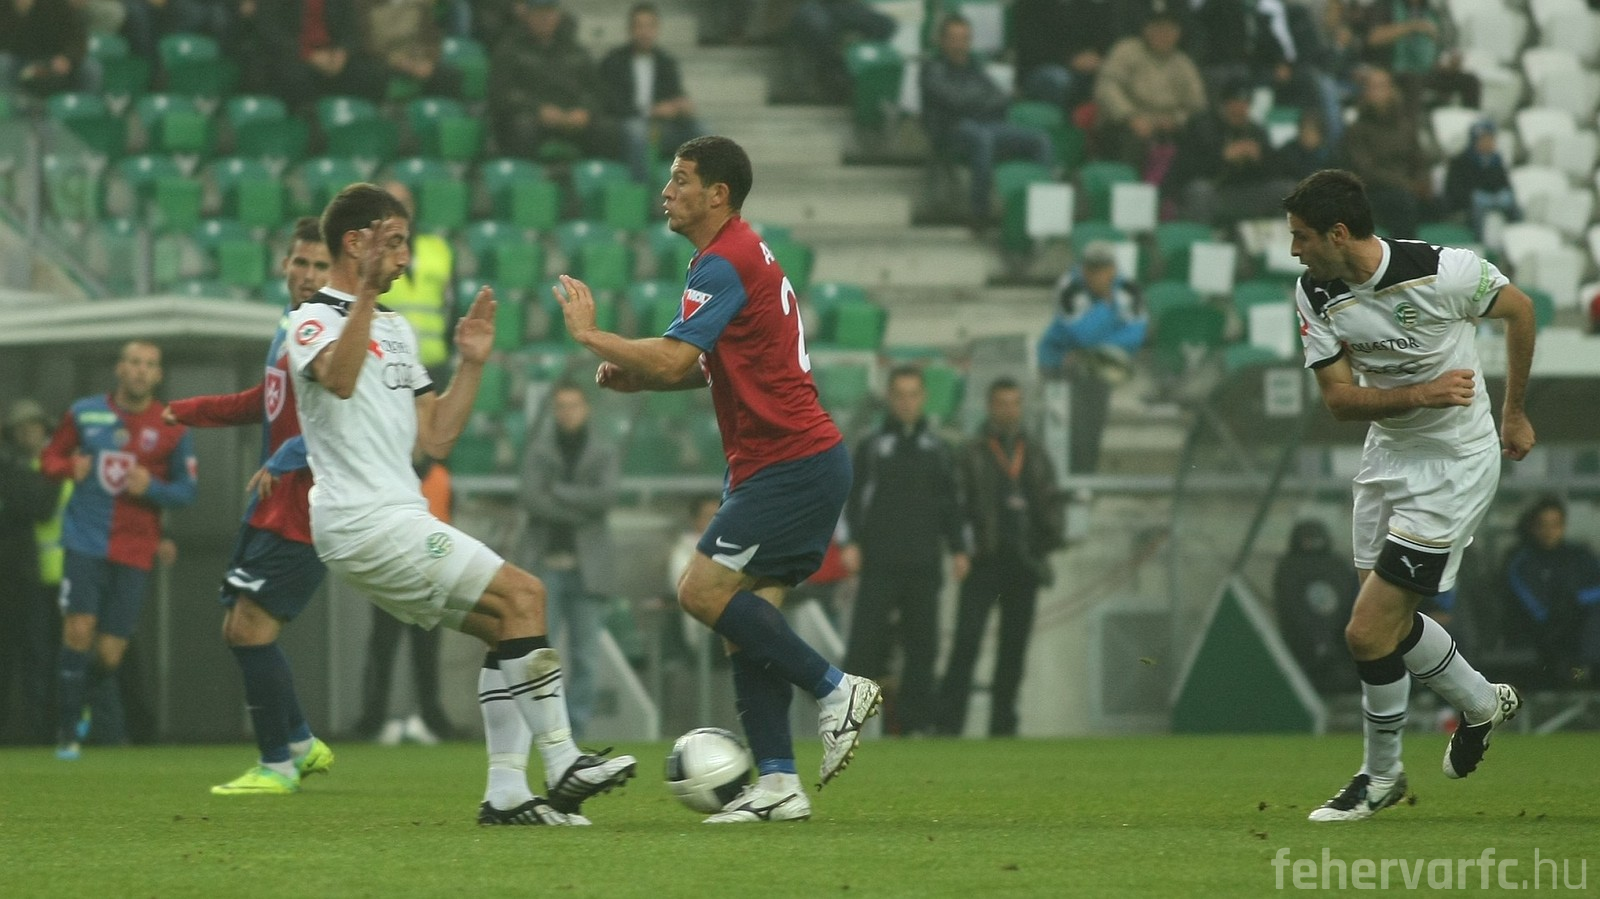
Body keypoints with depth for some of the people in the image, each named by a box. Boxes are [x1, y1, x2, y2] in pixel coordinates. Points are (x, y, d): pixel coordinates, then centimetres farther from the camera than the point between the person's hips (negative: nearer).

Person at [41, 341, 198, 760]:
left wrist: (152, 487, -15)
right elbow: (50, 458, 14)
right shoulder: (85, 414, 3)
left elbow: (187, 492, 6)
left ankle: (78, 702, 32)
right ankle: (68, 732, -6)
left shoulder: (173, 429, 2)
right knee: (79, 627, -17)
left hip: (134, 552, 1)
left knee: (109, 654, -2)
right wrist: (69, 468, -10)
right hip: (85, 542, -1)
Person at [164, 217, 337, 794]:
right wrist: (188, 411, 31)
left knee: (251, 629, -13)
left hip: (306, 512, -9)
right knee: (237, 631, 13)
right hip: (270, 508, 9)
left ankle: (277, 767, -2)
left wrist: (286, 459, -32)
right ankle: (301, 745, 28)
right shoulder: (290, 327, 14)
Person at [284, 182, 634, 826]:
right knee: (523, 597, -14)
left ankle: (506, 794, 2)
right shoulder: (315, 321, -7)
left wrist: (471, 365, 11)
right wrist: (367, 291, -41)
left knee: (507, 631, 5)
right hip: (366, 523, -10)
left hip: (396, 519, 10)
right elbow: (338, 378, -33)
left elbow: (434, 440, 20)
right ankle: (563, 767, -13)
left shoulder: (395, 328, 22)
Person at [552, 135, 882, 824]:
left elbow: (672, 360, -25)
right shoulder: (743, 254, 17)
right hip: (787, 463, 10)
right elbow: (711, 366, 26)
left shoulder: (724, 264, -15)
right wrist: (637, 376, 12)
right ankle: (777, 782, 2)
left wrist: (589, 334, -12)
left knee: (704, 591, -14)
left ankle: (835, 690, -7)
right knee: (747, 615, 5)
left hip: (791, 467, -10)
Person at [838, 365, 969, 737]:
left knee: (922, 645, 2)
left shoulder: (938, 451, 15)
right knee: (865, 639, -9)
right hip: (879, 563, -2)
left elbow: (952, 504, 17)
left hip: (924, 565, 2)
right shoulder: (871, 447, 8)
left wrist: (959, 549, 8)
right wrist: (850, 542, -7)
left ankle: (917, 721, 5)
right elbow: (851, 497, 5)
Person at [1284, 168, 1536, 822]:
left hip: (1455, 466, -7)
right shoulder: (1315, 294, -9)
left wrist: (1513, 413, 6)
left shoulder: (1442, 272, -24)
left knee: (1368, 635, -8)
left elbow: (1518, 309, -5)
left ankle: (1381, 776, 13)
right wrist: (1424, 393, -27)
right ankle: (1483, 704, 44)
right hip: (1387, 455, 7)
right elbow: (1340, 398, -9)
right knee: (1390, 623, 17)